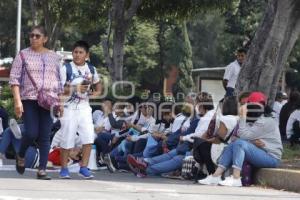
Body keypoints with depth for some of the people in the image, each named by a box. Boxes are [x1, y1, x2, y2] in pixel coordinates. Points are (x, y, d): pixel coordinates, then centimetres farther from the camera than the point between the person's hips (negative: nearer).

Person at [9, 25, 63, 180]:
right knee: (31, 133, -11)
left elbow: (60, 81, 16)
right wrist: (17, 101, -11)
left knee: (45, 137, -2)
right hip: (29, 100, -2)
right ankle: (20, 156, 19)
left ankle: (42, 170, 1)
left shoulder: (54, 57, 13)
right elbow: (14, 79, -1)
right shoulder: (23, 55, 5)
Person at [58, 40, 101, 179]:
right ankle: (64, 169, 13)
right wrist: (75, 88, -21)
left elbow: (97, 83, 24)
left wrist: (97, 92, 3)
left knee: (89, 138, -7)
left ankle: (84, 168, 2)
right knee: (67, 141, 0)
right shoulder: (66, 69, -7)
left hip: (84, 108, 4)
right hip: (69, 108, -3)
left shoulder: (91, 69, 6)